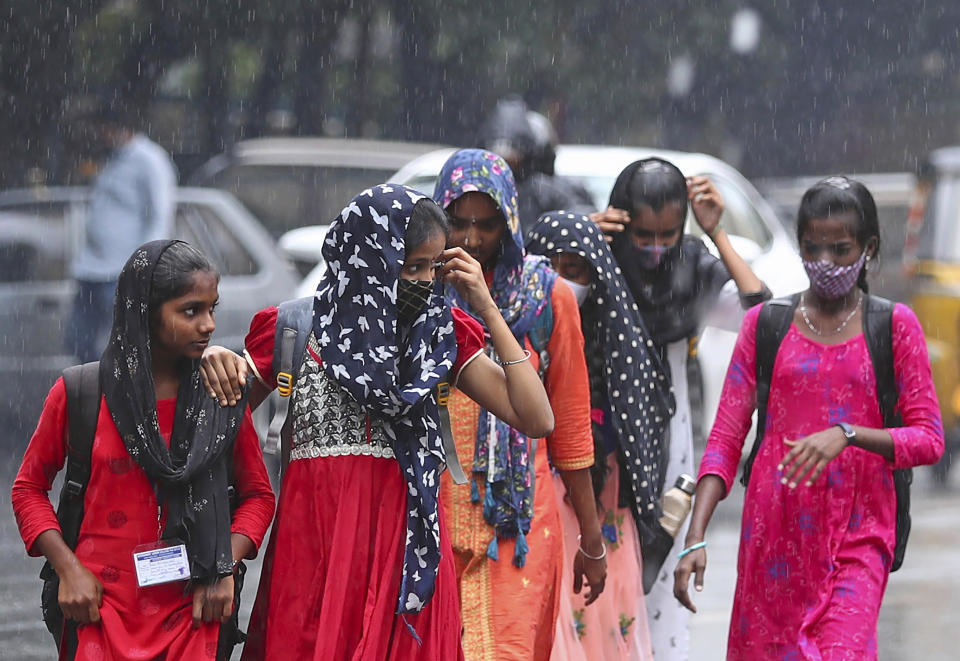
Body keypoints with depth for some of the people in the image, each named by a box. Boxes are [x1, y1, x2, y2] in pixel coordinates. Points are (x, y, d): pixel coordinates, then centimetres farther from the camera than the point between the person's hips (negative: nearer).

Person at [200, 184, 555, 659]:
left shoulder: (440, 334, 5)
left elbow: (536, 420, -4)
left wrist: (487, 310, -5)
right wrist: (215, 365, -13)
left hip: (406, 549, 1)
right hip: (316, 544, -1)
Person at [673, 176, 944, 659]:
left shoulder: (895, 326, 2)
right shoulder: (765, 324, 6)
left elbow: (929, 438, -2)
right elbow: (725, 438, 2)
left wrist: (847, 434, -19)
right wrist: (696, 538, -9)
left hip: (857, 533, -2)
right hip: (774, 530, 2)